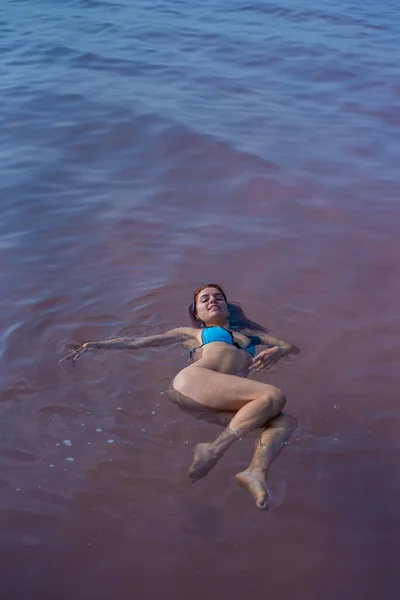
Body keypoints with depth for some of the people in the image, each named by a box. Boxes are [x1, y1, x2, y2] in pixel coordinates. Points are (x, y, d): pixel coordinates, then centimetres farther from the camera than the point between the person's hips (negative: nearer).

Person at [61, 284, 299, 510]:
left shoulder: (250, 332, 39)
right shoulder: (191, 333, 32)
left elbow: (293, 347, 29)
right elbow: (139, 341, 27)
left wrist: (279, 350, 4)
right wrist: (98, 344, 16)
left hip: (226, 405, 4)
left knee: (286, 421, -23)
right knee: (274, 397, -27)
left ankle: (257, 471, -42)